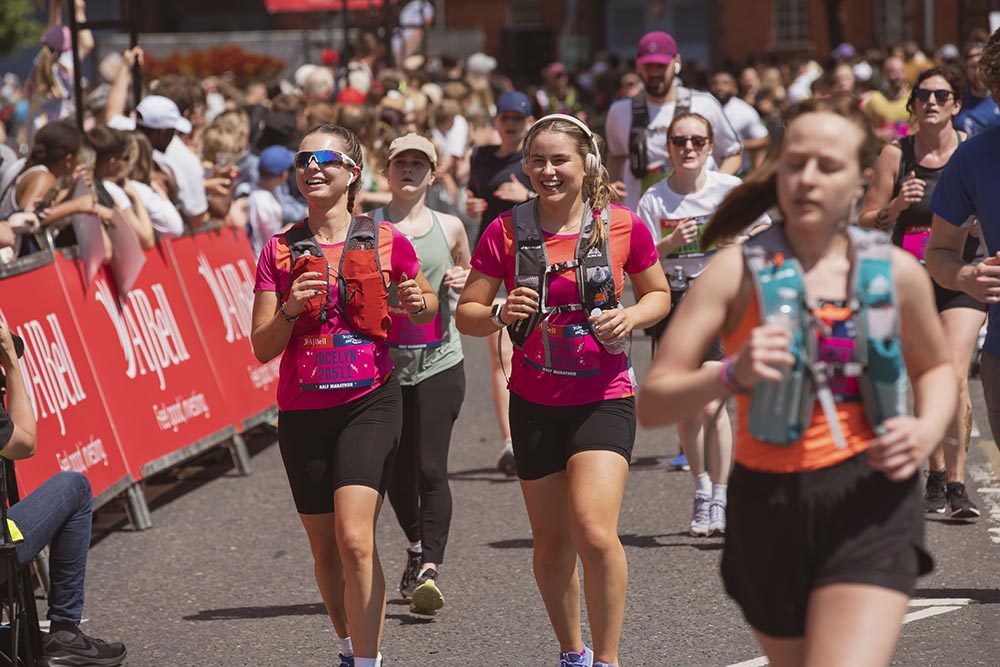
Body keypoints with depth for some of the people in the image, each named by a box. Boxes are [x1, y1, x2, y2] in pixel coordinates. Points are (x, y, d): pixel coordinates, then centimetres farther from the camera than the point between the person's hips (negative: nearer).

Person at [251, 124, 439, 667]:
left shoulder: (385, 241, 0)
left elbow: (428, 303, 16)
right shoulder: (280, 250, 3)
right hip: (302, 412, 3)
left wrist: (417, 303, -7)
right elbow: (262, 349, 1)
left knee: (355, 539, -19)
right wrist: (290, 311, -18)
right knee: (325, 548, 12)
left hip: (369, 402, -3)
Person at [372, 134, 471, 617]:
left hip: (439, 360, -1)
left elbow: (470, 281, 21)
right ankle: (417, 546, 36)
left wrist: (462, 283, -1)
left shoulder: (450, 228, 7)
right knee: (395, 469, 10)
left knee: (431, 468, -12)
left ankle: (429, 569, -16)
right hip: (383, 361, 1)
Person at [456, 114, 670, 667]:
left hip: (603, 398, -2)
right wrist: (501, 314, -20)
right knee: (551, 542, 11)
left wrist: (630, 316, -10)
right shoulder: (506, 232, -3)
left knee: (593, 532, -18)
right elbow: (466, 314, 2)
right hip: (535, 403, 2)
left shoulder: (623, 226, -5)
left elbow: (658, 293, 11)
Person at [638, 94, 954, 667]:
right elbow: (652, 405, -11)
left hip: (871, 505, -1)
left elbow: (936, 367, 22)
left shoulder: (895, 272, 2)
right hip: (768, 505, 1)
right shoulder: (739, 271, -5)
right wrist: (733, 376, -29)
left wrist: (929, 429, 0)